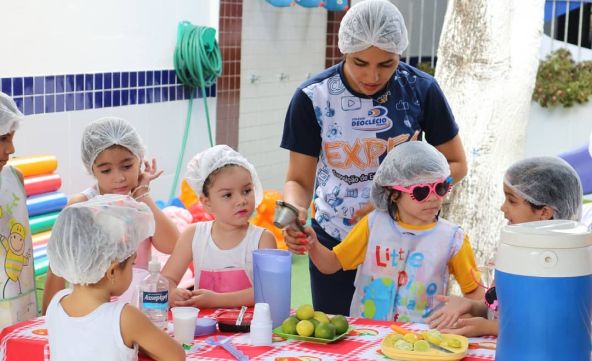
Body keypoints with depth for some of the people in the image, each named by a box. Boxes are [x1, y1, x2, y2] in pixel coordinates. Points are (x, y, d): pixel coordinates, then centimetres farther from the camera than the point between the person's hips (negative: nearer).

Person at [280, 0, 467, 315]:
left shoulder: (421, 90, -11)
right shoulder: (313, 98, -12)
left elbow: (455, 164, -1)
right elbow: (299, 180, -6)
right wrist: (295, 212, -29)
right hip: (334, 241, 0)